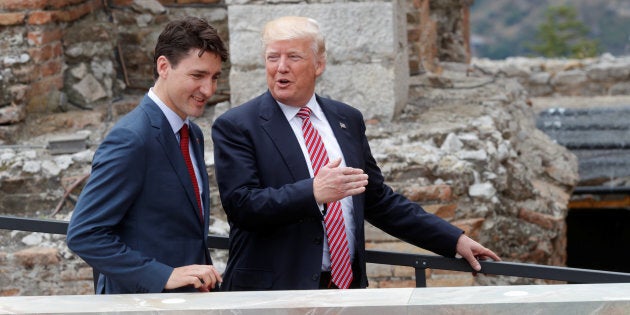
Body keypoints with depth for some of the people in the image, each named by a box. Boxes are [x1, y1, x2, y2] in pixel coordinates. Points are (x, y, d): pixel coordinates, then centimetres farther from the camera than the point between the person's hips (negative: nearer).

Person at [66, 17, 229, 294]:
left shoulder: (192, 135, 11)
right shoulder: (131, 140, -15)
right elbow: (84, 235, -19)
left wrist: (204, 277, 3)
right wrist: (164, 276, -23)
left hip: (191, 299, 8)